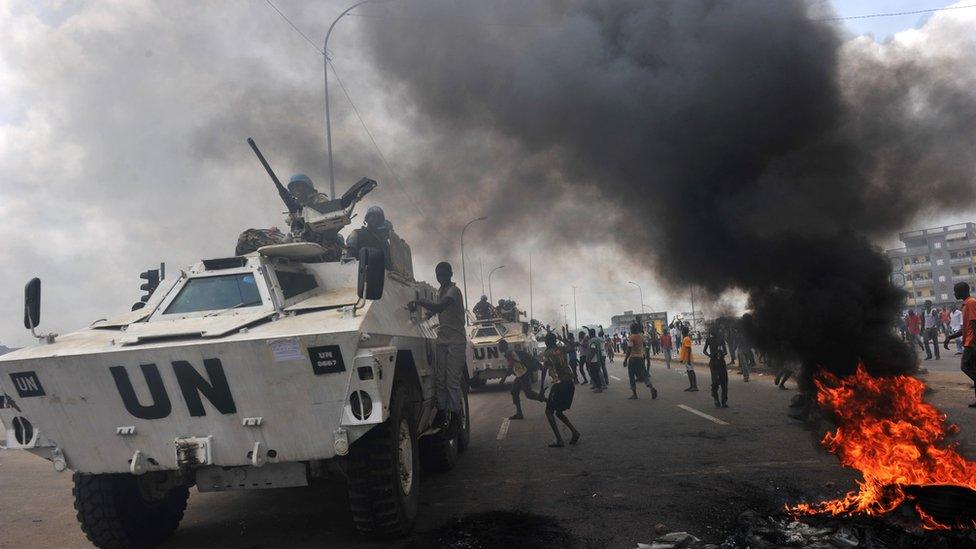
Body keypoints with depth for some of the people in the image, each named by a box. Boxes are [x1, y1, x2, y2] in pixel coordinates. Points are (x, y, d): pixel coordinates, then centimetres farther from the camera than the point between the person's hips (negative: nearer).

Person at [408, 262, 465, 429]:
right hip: (442, 340, 8)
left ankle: (455, 414, -5)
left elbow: (439, 307, -28)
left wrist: (419, 302, -24)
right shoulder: (440, 292, 17)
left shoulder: (454, 291, -11)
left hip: (455, 341, -8)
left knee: (452, 381, -8)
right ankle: (441, 412, 8)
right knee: (439, 379, 4)